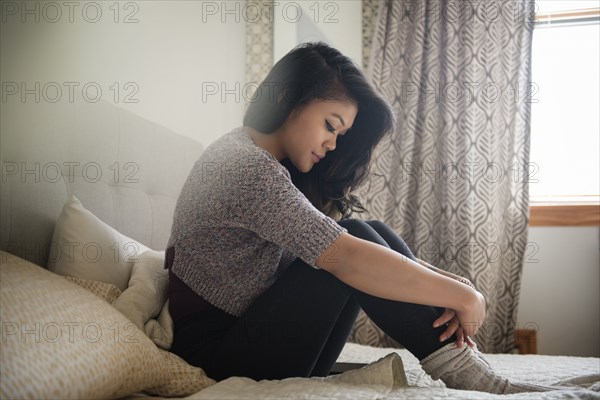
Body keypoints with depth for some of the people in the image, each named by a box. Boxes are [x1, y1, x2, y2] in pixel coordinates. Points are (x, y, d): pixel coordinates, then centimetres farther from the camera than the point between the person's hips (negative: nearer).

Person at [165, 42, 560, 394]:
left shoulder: (268, 160, 11)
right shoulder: (246, 167, -20)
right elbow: (347, 258, -29)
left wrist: (446, 281, -9)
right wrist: (465, 296, -21)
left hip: (250, 330, 9)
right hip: (219, 357, -9)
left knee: (375, 236, -5)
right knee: (357, 239, -22)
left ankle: (477, 372, -10)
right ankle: (477, 382, -16)